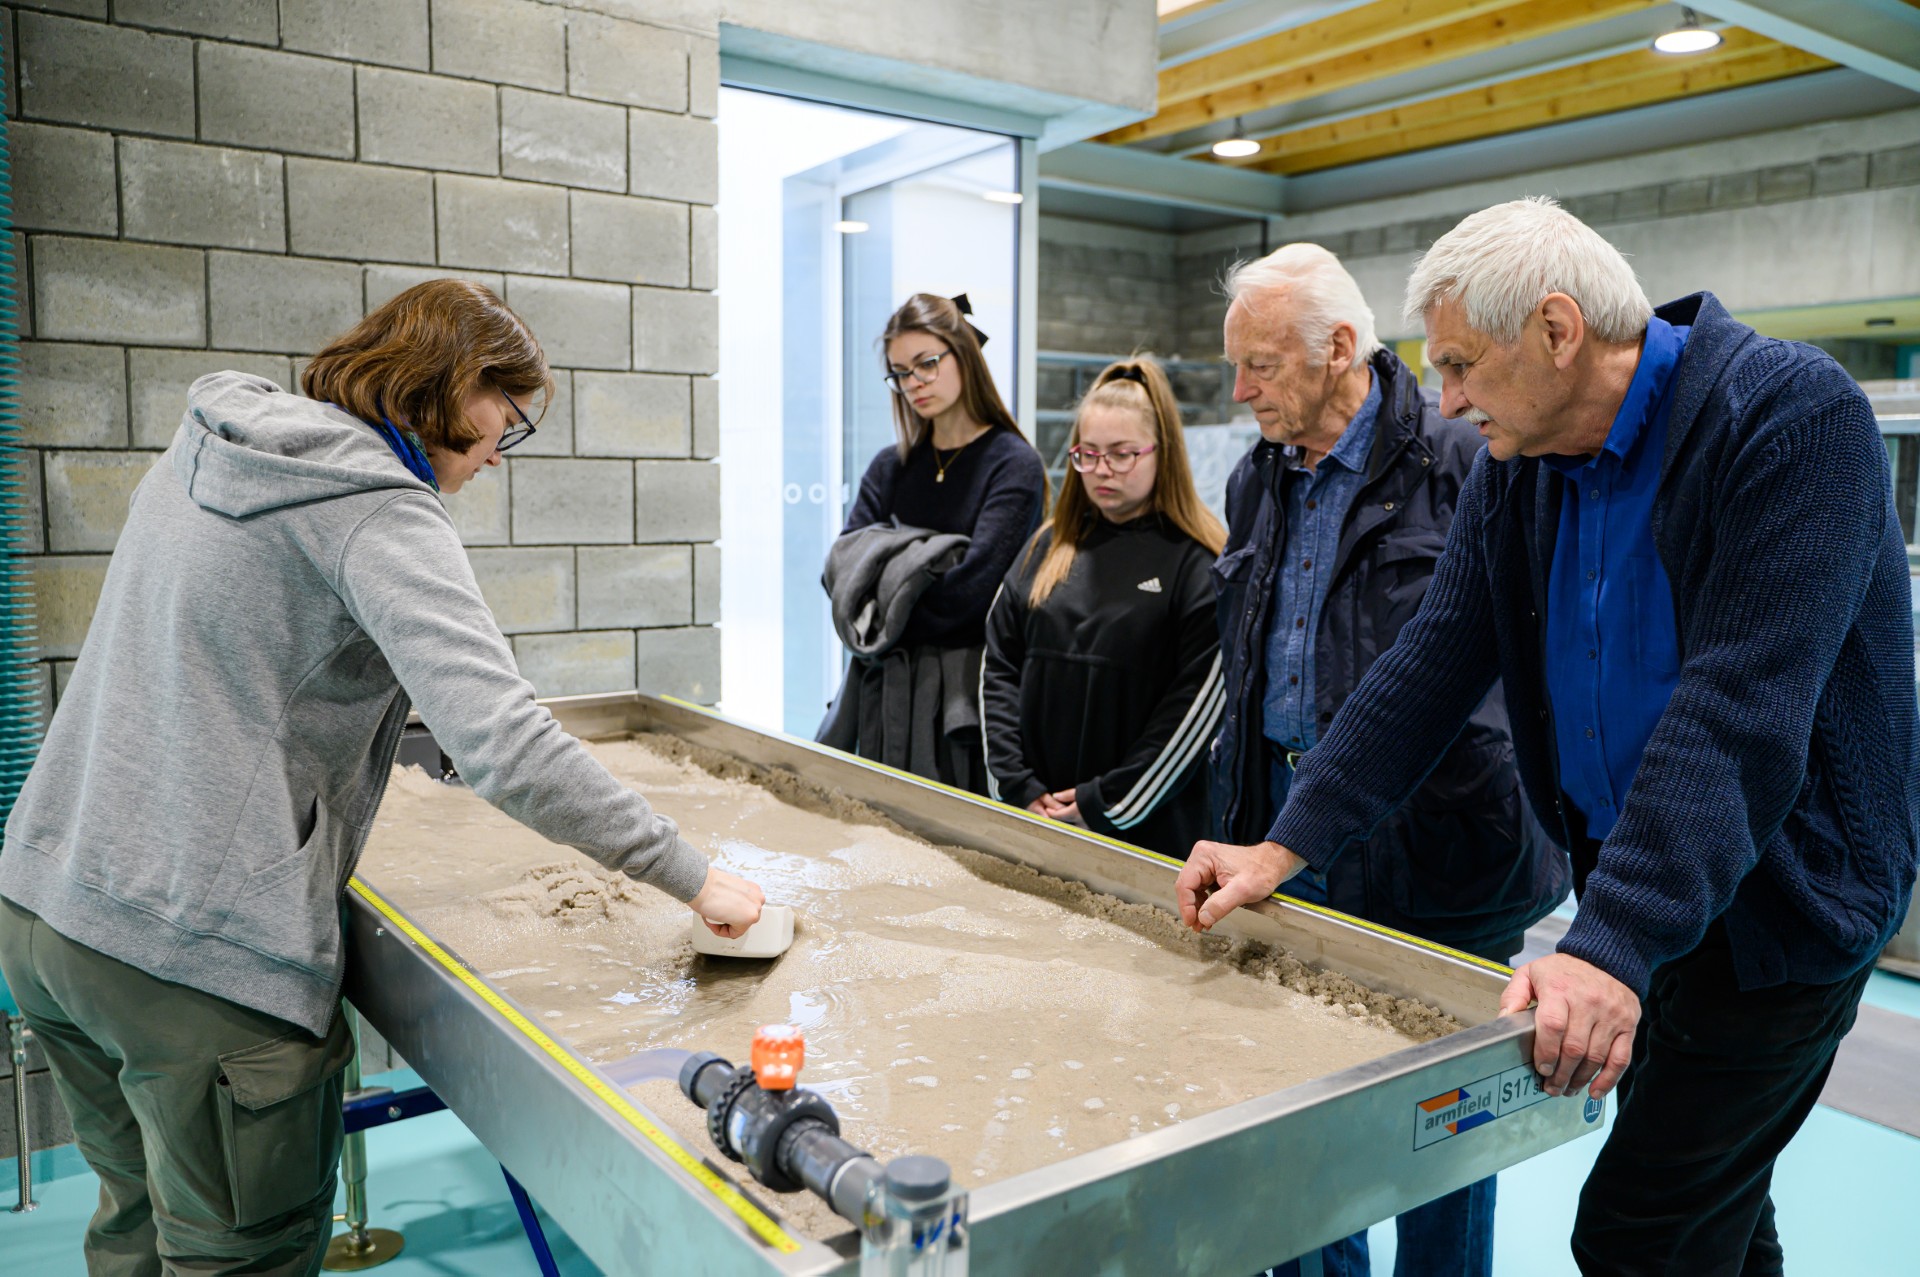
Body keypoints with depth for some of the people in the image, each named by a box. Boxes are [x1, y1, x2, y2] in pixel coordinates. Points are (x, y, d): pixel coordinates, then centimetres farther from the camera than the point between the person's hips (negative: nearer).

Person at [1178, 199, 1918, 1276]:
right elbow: (1431, 670, 0)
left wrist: (1616, 944, -36)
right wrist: (1288, 846, -8)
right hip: (1629, 883, 6)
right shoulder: (1516, 468, 1)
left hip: (1777, 896, -6)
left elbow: (1739, 710, -29)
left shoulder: (1796, 419, -20)